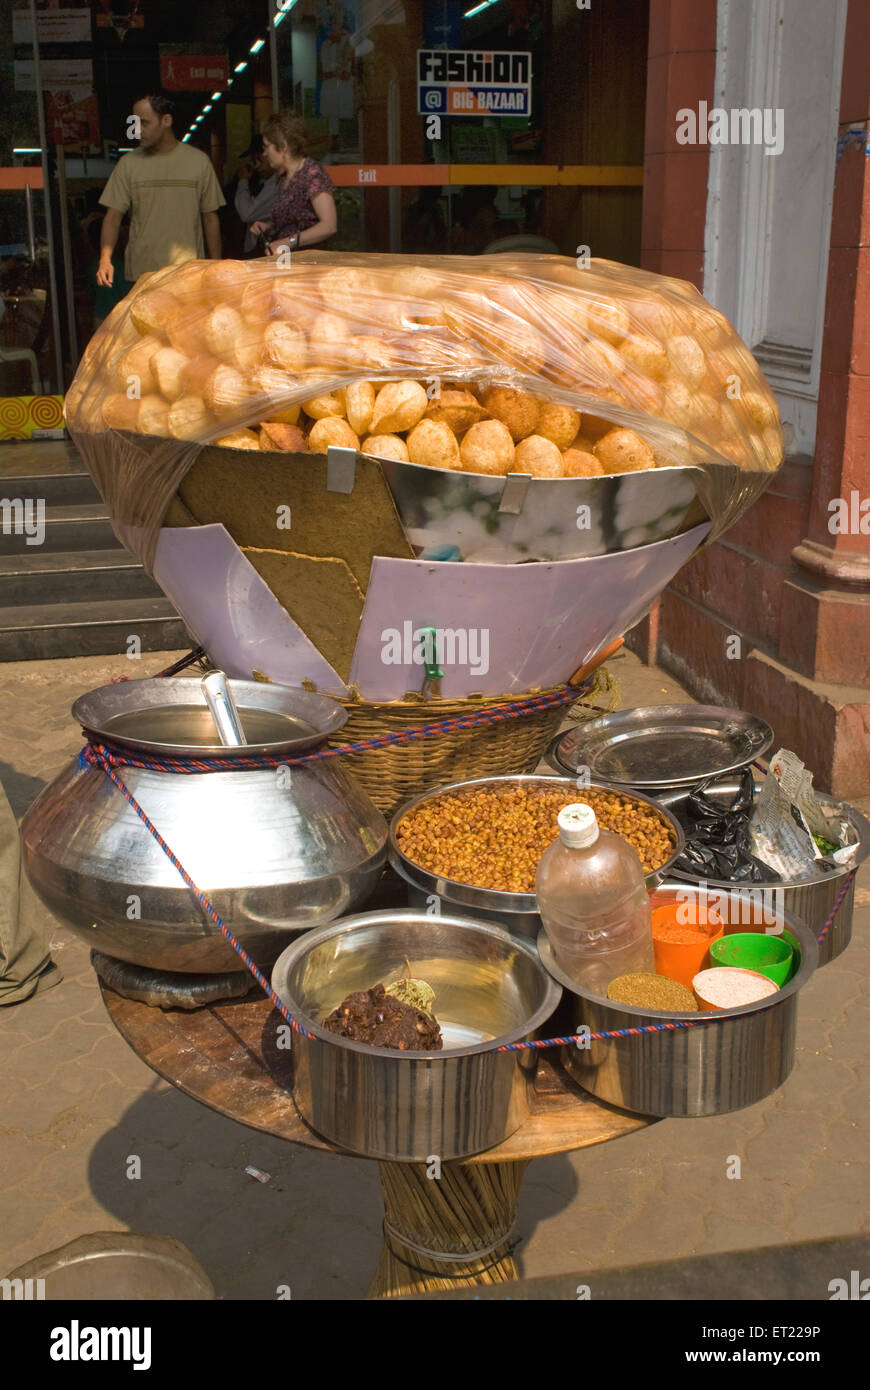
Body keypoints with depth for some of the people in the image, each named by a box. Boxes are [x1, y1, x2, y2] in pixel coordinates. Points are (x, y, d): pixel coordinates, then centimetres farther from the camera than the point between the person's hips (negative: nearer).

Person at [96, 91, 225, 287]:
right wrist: (105, 259, -13)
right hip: (140, 274, 0)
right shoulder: (128, 163, 5)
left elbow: (210, 217, 8)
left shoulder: (198, 161, 5)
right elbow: (113, 216, 3)